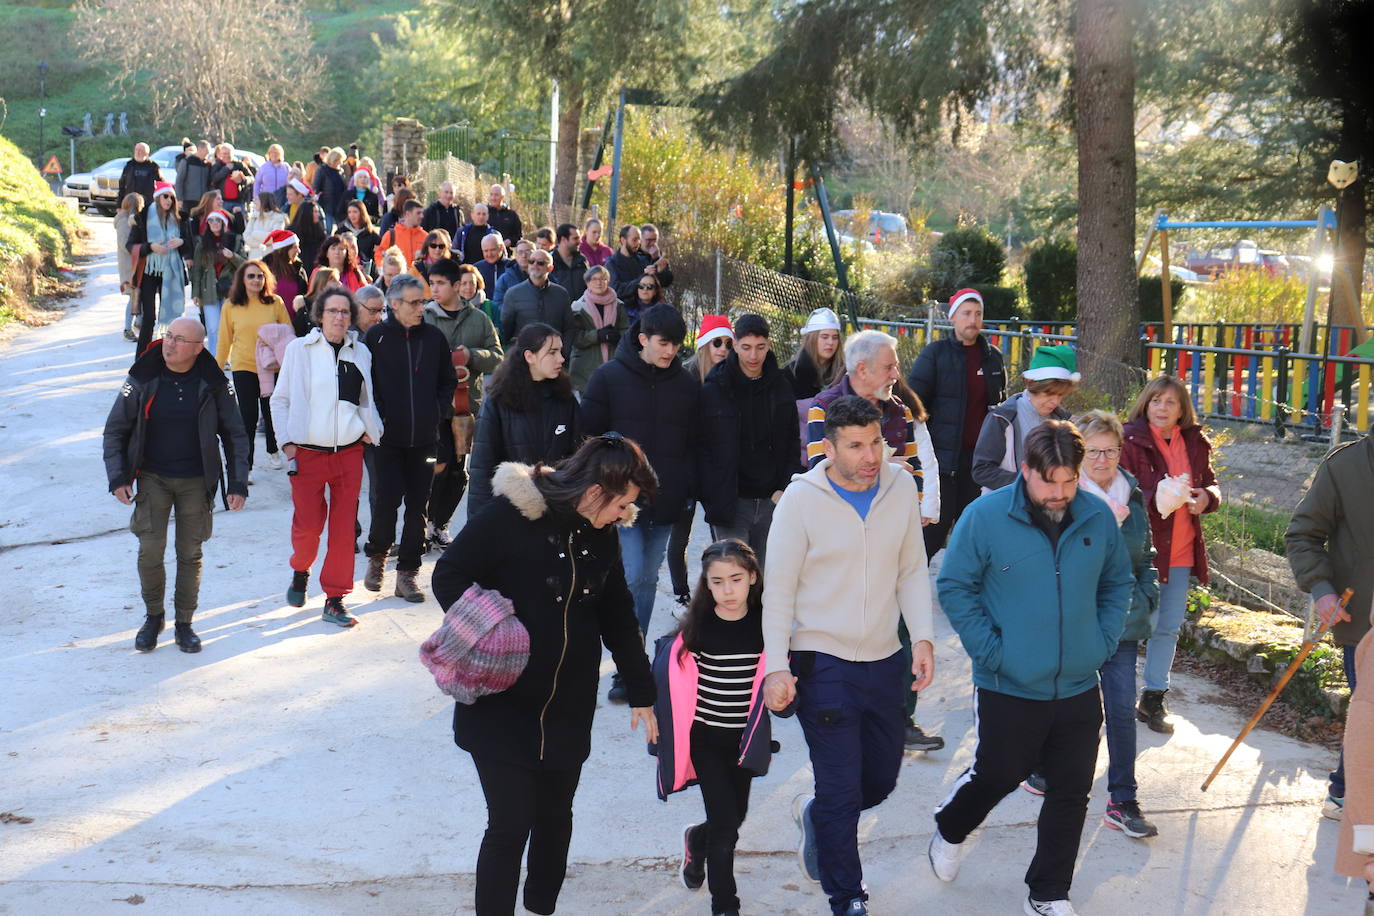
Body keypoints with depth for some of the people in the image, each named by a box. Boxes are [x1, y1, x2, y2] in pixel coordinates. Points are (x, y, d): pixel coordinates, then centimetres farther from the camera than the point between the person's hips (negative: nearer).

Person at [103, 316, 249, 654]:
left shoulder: (213, 384, -5)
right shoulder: (142, 379, -5)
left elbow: (235, 435, 3)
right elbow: (115, 430, 3)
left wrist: (238, 484, -4)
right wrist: (117, 478, -7)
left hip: (196, 482, 0)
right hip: (152, 478, 0)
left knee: (190, 553, 4)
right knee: (150, 550, -8)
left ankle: (184, 623, 18)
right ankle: (153, 616, 14)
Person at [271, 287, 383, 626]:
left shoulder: (360, 353, 9)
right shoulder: (299, 349, 1)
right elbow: (280, 399, 6)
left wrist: (371, 430, 3)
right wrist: (287, 441, -2)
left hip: (349, 452, 2)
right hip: (308, 453, -2)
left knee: (344, 527, 0)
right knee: (307, 524, -2)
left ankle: (335, 599, 10)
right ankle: (300, 571, 31)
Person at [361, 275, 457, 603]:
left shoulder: (434, 337, 6)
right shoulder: (376, 338, -2)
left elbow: (448, 381, 15)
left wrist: (439, 413, 4)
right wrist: (374, 417, -6)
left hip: (424, 437, 3)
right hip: (388, 437, -3)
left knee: (417, 505, 3)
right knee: (388, 499, -8)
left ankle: (407, 572, 12)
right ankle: (377, 555, 19)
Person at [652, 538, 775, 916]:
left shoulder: (765, 625, -6)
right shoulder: (697, 626, -11)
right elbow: (671, 676, -4)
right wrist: (666, 734, -6)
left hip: (744, 739, 3)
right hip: (705, 738, -3)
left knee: (736, 816, 14)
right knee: (725, 821, -4)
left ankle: (697, 840, 46)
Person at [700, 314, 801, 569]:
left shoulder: (780, 387, 8)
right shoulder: (714, 389, -3)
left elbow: (792, 443, 13)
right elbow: (702, 447, -2)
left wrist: (785, 489, 0)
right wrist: (712, 497, -10)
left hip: (771, 500, 3)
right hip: (730, 502, -3)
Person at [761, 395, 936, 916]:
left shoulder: (901, 488, -1)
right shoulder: (802, 499, -13)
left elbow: (913, 571, 7)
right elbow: (778, 589, -8)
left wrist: (923, 637, -4)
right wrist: (776, 667, -13)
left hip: (884, 659, 5)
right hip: (822, 663, -5)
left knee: (882, 779, 17)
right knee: (841, 790, -1)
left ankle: (815, 815, 47)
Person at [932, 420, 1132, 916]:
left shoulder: (1098, 517, -2)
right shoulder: (985, 516, -14)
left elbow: (1118, 583, 13)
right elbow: (954, 587, -7)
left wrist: (1104, 642, 2)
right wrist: (990, 651, -12)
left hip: (1079, 689, 3)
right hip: (1008, 689, -3)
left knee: (1072, 792, 9)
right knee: (998, 775, 13)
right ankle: (950, 831, 45)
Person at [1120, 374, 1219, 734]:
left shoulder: (1194, 443, 7)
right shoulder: (1131, 440, -10)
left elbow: (1210, 483, 19)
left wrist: (1207, 497, -5)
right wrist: (1157, 497, -29)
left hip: (1181, 551, 6)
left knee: (1169, 626, 14)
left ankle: (1153, 697, 28)